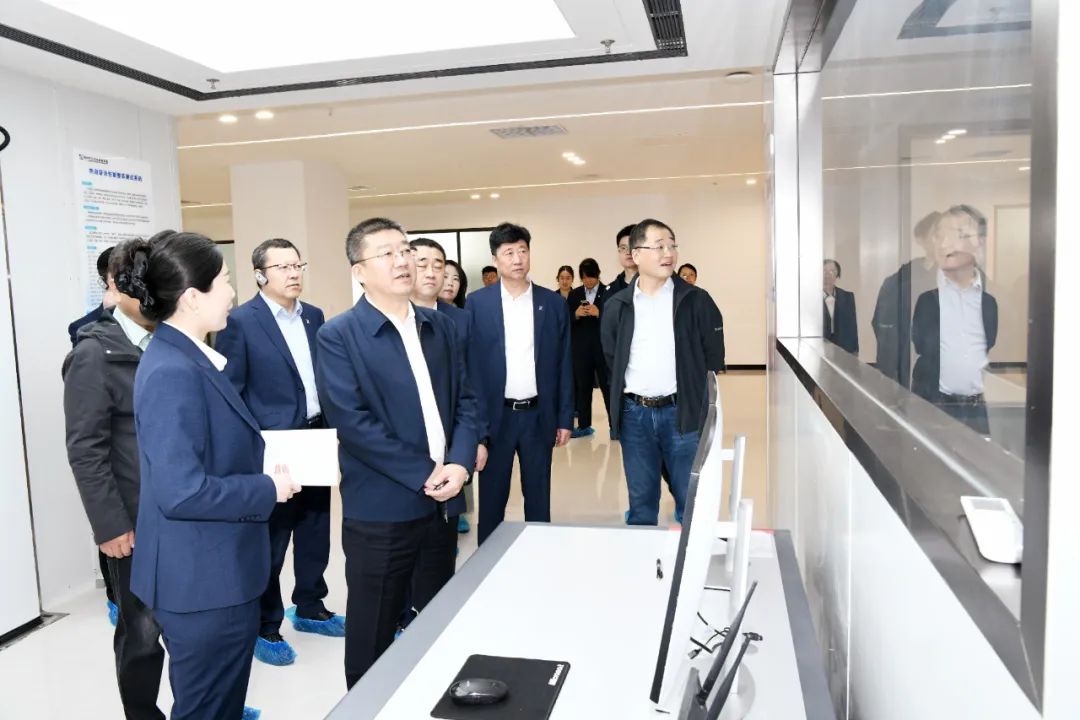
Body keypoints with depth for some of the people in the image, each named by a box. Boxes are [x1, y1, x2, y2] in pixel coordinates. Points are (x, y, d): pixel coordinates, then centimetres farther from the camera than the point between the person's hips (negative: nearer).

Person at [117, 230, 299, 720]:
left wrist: (259, 454, 5)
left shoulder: (190, 358, 7)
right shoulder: (173, 373, -24)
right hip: (202, 578, -10)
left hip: (216, 570, 10)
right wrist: (269, 489, -18)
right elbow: (182, 493, -29)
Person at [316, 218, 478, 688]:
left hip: (441, 502, 6)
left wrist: (459, 463, -10)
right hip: (380, 509, -5)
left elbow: (464, 399, 8)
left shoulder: (440, 326, 8)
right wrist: (425, 473, -17)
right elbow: (352, 421, -17)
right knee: (373, 633, 11)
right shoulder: (338, 336, -10)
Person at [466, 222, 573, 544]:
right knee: (492, 498, 9)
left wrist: (565, 418, 3)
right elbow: (470, 365, -3)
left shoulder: (553, 303, 2)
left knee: (539, 497, 12)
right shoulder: (477, 303, -2)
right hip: (495, 415, -1)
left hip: (539, 415, 1)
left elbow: (563, 365, 4)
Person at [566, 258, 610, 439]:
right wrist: (576, 315, -13)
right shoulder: (574, 294, 9)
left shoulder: (608, 292, -3)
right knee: (582, 386, 9)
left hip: (604, 348, -3)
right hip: (581, 348, 4)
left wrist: (598, 313, -22)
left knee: (608, 385, 2)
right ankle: (584, 425, 17)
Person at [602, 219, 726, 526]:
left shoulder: (696, 300, -2)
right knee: (641, 502, 12)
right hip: (634, 414, 2)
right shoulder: (617, 305, 3)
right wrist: (621, 399, 10)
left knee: (691, 501, 6)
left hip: (682, 412, -2)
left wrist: (697, 402, 3)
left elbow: (713, 357, 3)